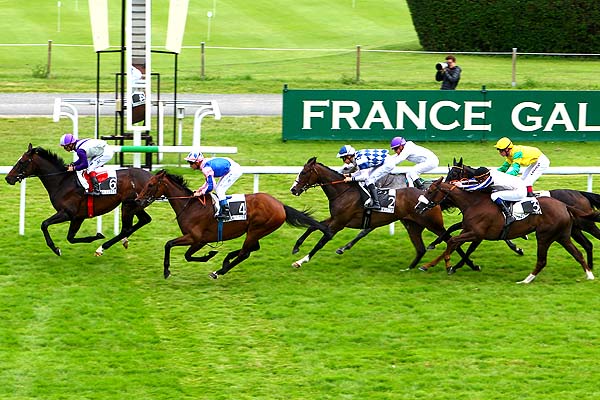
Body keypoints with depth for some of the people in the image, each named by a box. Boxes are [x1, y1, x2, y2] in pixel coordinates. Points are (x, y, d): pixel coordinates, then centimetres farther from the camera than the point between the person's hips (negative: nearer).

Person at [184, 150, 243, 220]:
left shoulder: (206, 169, -24)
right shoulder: (205, 164, 5)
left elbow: (210, 186, -25)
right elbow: (209, 181, 16)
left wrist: (200, 193, -14)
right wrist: (200, 189, 7)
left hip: (234, 170, -10)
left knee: (219, 189, -11)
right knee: (217, 188, 15)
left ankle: (226, 212, -12)